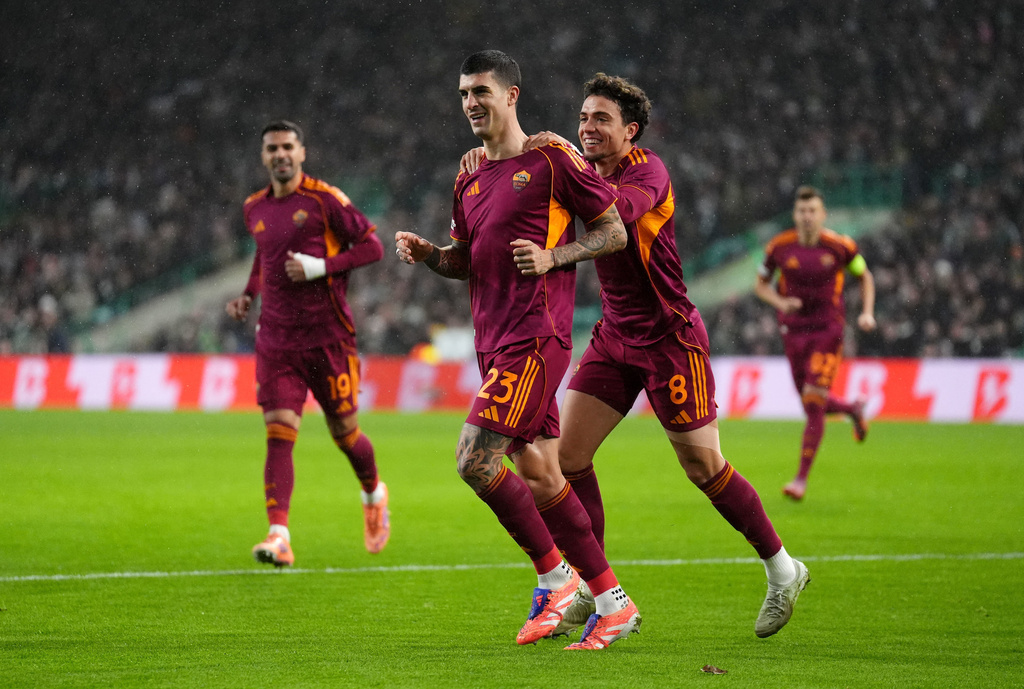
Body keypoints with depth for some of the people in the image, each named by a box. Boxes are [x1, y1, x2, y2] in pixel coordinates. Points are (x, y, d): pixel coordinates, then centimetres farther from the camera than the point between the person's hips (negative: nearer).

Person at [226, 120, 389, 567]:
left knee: (344, 433, 8)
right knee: (279, 433, -11)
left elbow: (372, 246, -6)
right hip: (276, 340, 3)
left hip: (328, 338, -3)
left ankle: (373, 495, 39)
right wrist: (249, 294, 12)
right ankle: (279, 535, -20)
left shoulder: (324, 200, -7)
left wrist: (320, 267, -17)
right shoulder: (255, 208, 10)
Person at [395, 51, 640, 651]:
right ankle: (613, 603, 12)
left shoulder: (552, 160, -4)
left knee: (475, 459, -16)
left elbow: (614, 232, -2)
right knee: (540, 478, 6)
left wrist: (552, 257, -15)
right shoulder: (471, 179, 18)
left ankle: (557, 577, -4)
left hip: (535, 338, -8)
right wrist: (427, 254, 5)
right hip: (496, 343, 8)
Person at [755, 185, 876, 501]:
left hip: (828, 330, -3)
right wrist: (780, 303, -11)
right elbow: (761, 284, 9)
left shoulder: (840, 246, -8)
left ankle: (801, 478, -7)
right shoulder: (779, 246, -4)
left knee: (814, 403, -13)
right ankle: (853, 409, 46)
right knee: (812, 405, 10)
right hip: (793, 330, 3)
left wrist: (867, 313, -4)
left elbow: (864, 276, 9)